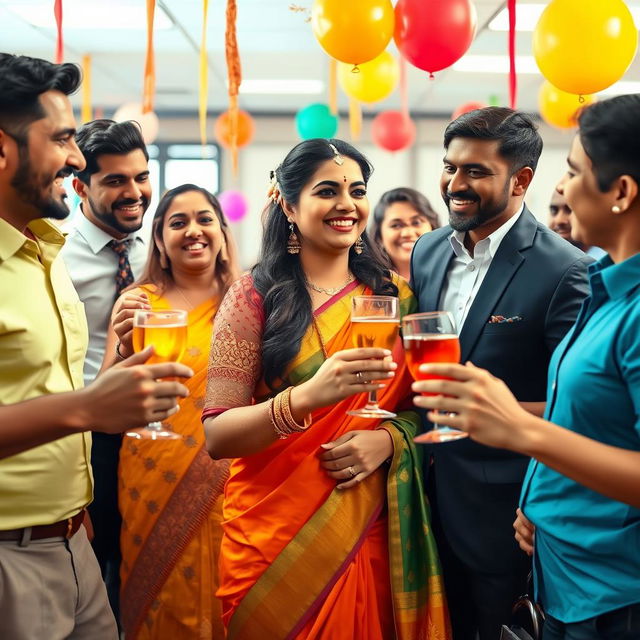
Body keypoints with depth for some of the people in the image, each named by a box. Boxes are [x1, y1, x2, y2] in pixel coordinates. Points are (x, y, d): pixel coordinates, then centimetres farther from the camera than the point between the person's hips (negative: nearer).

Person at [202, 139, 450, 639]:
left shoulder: (394, 296, 4)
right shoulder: (254, 297, -7)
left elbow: (419, 405, 11)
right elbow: (216, 436, -14)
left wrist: (389, 438, -12)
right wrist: (307, 397, -30)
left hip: (369, 529, 3)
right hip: (273, 536, -3)